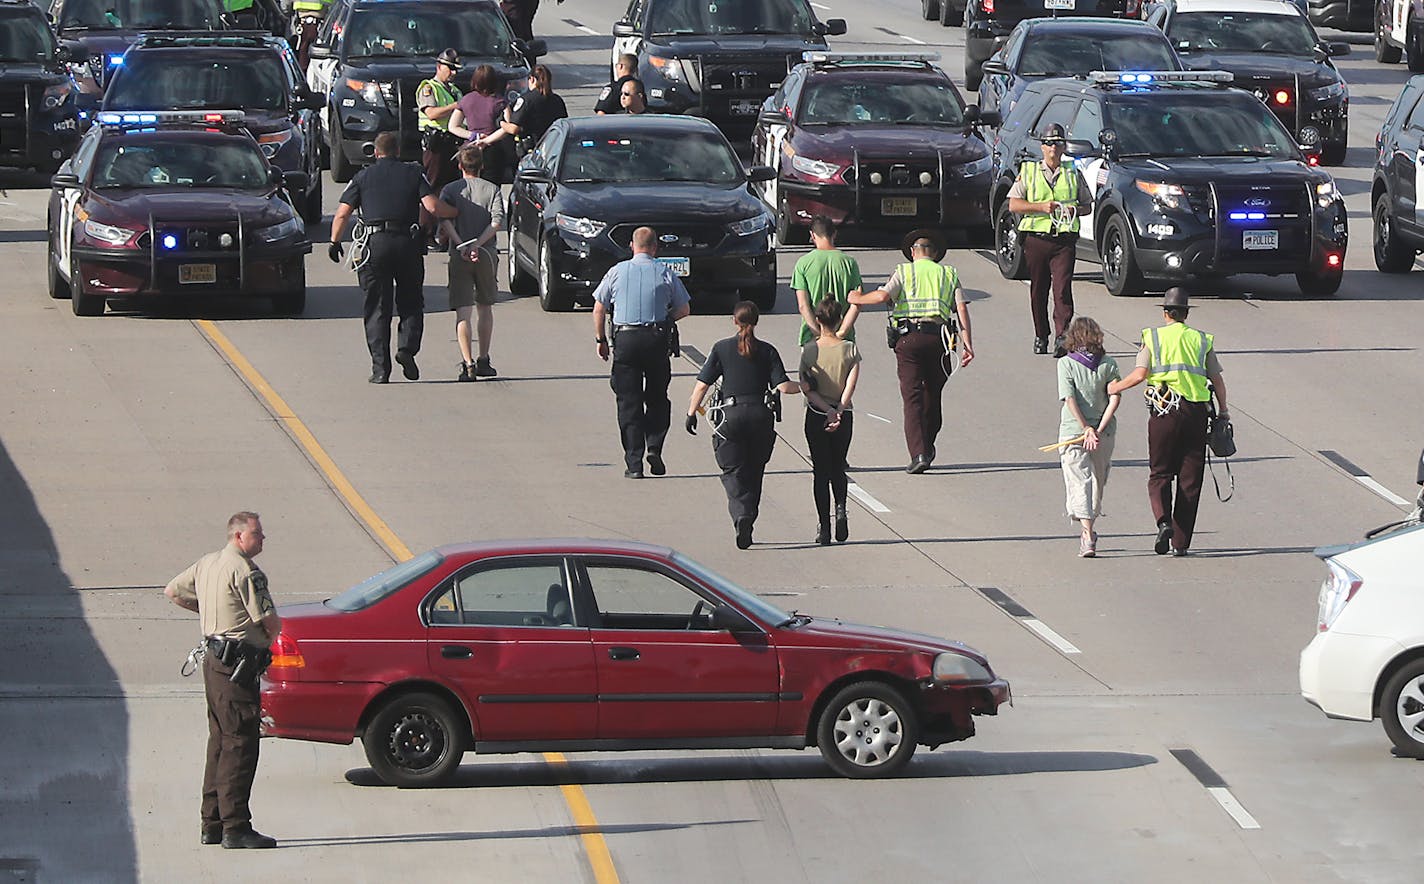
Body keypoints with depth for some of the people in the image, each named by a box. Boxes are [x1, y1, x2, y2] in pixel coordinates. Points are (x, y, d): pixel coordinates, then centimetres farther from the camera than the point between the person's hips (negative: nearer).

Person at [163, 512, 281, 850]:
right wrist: (268, 637, 5)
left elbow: (172, 592, 26)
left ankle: (211, 825, 18)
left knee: (220, 742, 15)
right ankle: (235, 828, -10)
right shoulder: (245, 571, -16)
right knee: (240, 744, -8)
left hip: (214, 659, 10)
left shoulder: (208, 563, 13)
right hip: (238, 664, -10)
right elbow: (271, 622, -18)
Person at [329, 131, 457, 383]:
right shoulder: (413, 173, 10)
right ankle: (407, 347, -10)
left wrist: (334, 242, 16)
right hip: (407, 241, 0)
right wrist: (458, 212, 14)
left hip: (375, 242, 0)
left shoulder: (363, 177, 11)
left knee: (377, 307, 5)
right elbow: (432, 207, -2)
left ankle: (380, 367, -1)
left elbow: (342, 214, 4)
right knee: (411, 302, 14)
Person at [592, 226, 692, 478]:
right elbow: (684, 309, 8)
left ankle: (634, 463, 0)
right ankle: (654, 446, -2)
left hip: (625, 340, 0)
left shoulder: (617, 272, 4)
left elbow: (599, 309, 5)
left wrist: (600, 339, 14)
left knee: (629, 401, 3)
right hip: (657, 339, 0)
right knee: (657, 398, 16)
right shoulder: (666, 274, 3)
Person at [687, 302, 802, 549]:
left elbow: (702, 384, 0)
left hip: (731, 415, -2)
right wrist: (803, 386, 15)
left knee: (733, 472, -1)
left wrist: (691, 413, 7)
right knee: (754, 472, 15)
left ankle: (741, 516, -24)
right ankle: (748, 520, 16)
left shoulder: (722, 348, 2)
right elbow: (782, 385, -4)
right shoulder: (767, 351, 4)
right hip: (760, 415, 2)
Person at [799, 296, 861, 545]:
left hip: (816, 415, -1)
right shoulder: (850, 349, -5)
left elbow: (806, 389, -11)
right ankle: (840, 508, -8)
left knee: (820, 471, 7)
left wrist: (827, 410, -13)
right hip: (844, 416, 1)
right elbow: (851, 386, -12)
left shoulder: (810, 350, -7)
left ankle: (823, 526, 2)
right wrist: (838, 411, -14)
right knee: (838, 468, 18)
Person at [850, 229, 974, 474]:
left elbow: (883, 295, -7)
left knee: (912, 397, -5)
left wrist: (857, 299, 11)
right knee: (932, 394, 19)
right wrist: (967, 344, 3)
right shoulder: (948, 273, 17)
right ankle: (928, 447, 29)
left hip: (908, 337, -2)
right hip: (938, 337, 2)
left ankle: (918, 453, -18)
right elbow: (961, 309, 7)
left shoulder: (904, 272, 10)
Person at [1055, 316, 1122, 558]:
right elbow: (1115, 398, -9)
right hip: (1103, 433, 3)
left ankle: (1088, 534, -18)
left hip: (1073, 431, -3)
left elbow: (1070, 399, -14)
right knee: (1098, 481, 20)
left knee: (1079, 483, -3)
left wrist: (1087, 429, -13)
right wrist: (1099, 429, -11)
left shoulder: (1066, 364, -6)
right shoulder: (1108, 364, -1)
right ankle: (1089, 532, 33)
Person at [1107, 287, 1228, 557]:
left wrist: (1115, 387, 10)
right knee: (1190, 480, 7)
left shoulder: (1153, 337, 5)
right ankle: (1181, 542, 6)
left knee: (1159, 474, 8)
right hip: (1196, 412, 2)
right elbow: (1217, 380, 7)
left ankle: (1163, 521, -19)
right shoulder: (1202, 340, 10)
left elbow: (1140, 373, -6)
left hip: (1163, 410, -1)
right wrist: (1223, 410, 19)